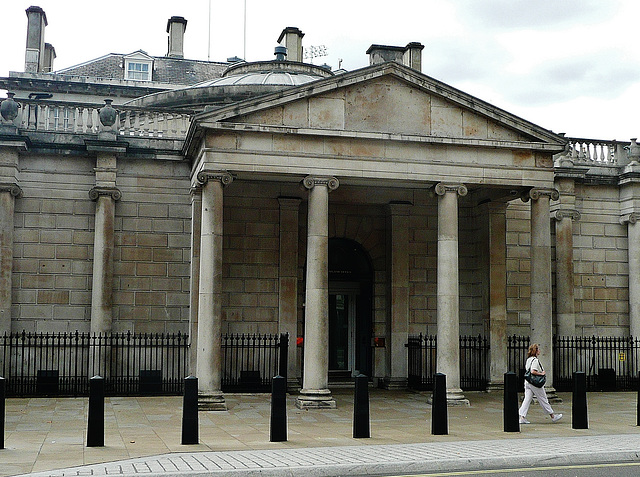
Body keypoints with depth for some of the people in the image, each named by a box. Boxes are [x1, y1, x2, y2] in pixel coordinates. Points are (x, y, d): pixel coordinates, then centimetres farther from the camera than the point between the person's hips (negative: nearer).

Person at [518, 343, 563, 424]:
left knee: (527, 399, 4)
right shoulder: (535, 360, -16)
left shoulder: (528, 359, 12)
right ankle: (553, 416, 18)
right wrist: (541, 373, -15)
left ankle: (522, 417, -4)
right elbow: (533, 371, -26)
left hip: (527, 382, 8)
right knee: (543, 400, 4)